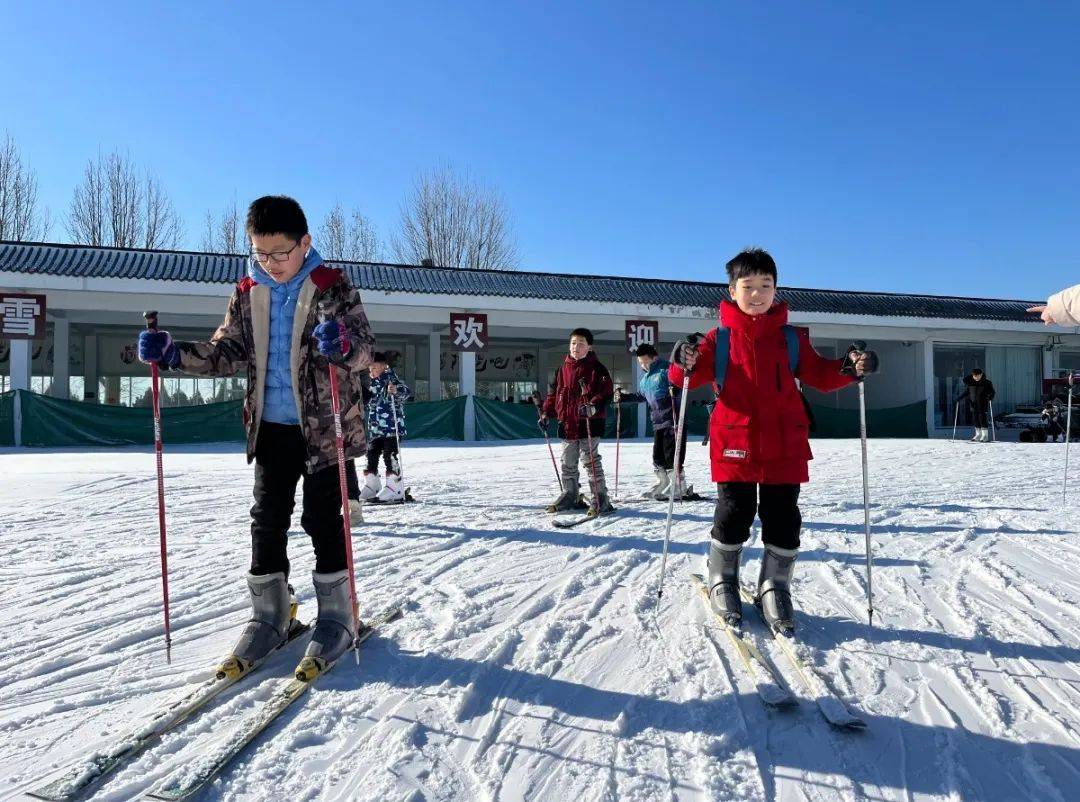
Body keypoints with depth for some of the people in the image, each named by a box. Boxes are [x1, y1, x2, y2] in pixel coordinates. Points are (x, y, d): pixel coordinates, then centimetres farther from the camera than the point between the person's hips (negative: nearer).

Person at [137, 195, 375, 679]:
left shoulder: (332, 288, -8)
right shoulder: (247, 294, 6)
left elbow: (364, 349, -15)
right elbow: (228, 354, 8)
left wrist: (344, 345, -38)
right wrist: (173, 354, -7)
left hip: (323, 426, -4)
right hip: (270, 426, 5)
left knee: (323, 519, 0)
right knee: (267, 520, 8)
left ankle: (336, 616, 15)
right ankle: (270, 615, 22)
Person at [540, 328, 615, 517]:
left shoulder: (596, 368, -5)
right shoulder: (564, 369, 12)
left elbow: (606, 392, -12)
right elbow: (555, 392, 19)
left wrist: (594, 407, -28)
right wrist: (546, 412, 11)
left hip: (589, 423, -6)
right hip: (567, 423, 6)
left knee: (590, 461, -5)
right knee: (568, 463, 15)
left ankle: (600, 499, 3)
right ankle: (569, 496, 29)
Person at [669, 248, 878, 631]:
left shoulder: (791, 338, 9)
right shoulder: (720, 339, 2)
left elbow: (819, 374, 11)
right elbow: (694, 375, -5)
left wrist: (849, 368, -8)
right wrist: (685, 364, -29)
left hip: (785, 446, 2)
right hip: (735, 445, -2)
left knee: (783, 521, 6)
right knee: (733, 516, 4)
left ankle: (775, 587, 24)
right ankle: (722, 582, 26)